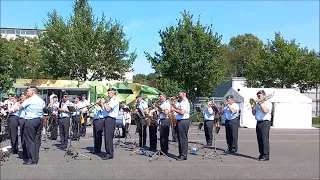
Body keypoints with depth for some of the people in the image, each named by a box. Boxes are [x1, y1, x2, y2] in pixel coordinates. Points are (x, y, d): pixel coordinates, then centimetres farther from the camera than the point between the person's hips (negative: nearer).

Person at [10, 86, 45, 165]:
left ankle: (32, 159, -2)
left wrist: (12, 110, 19)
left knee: (30, 140, -2)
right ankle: (36, 158, 15)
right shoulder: (41, 100, 12)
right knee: (37, 139, 10)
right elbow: (44, 109, 13)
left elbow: (19, 107, 3)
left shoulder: (29, 100, -7)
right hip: (39, 120, 7)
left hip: (30, 121, -7)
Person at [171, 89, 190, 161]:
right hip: (180, 121, 11)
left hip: (183, 122, -11)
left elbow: (182, 112, -24)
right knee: (180, 138, 14)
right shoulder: (183, 102, 19)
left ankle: (184, 155, -3)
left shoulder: (185, 102, -14)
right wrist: (175, 108, 10)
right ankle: (181, 154, 21)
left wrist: (174, 109, -13)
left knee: (183, 139, -7)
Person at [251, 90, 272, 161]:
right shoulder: (258, 104, 20)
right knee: (259, 139, 8)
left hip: (265, 123, -7)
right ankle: (261, 154, 15)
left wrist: (261, 104, -12)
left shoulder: (268, 103, -2)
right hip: (258, 123, 7)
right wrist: (253, 107, 3)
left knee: (265, 139, -10)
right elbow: (254, 113, 18)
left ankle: (266, 155, -7)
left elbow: (265, 111, -19)